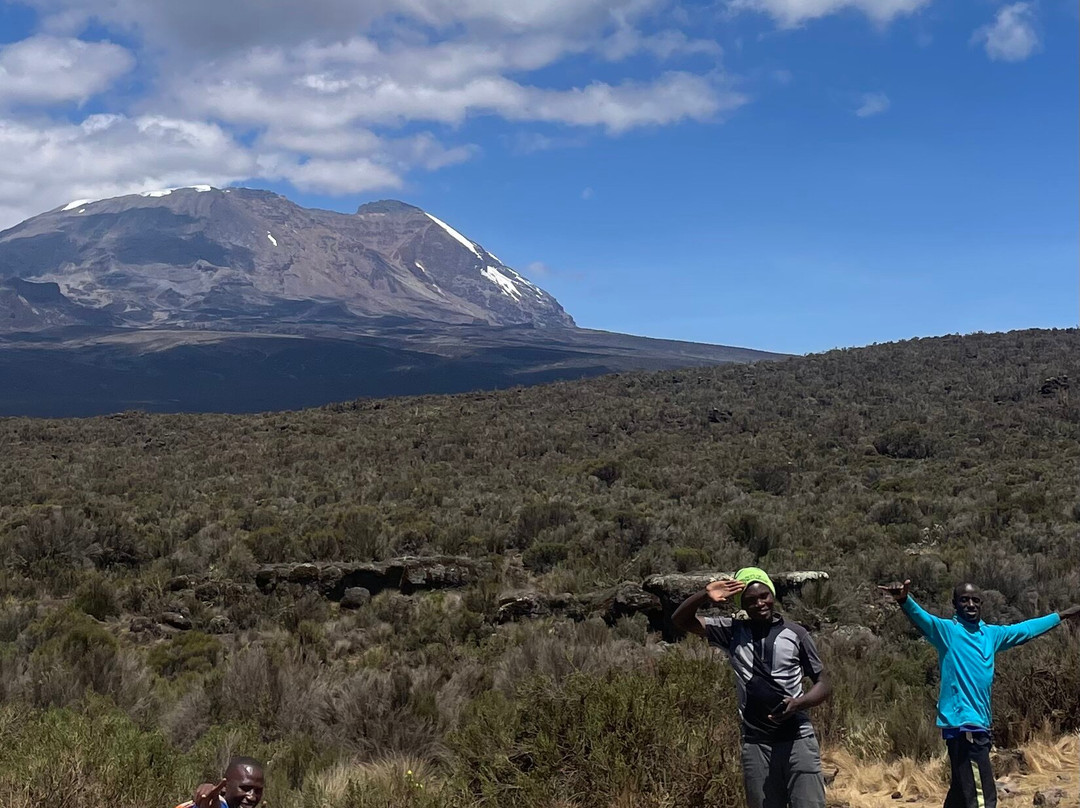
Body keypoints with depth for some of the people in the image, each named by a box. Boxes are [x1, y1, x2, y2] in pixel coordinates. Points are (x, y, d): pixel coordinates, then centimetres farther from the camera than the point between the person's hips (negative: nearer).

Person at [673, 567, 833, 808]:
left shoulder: (794, 633, 2)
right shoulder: (732, 632, 6)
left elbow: (824, 684, 5)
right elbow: (681, 620, 3)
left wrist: (798, 704, -15)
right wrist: (704, 596, -16)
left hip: (798, 740, -2)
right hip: (756, 743, 2)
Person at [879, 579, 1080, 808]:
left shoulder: (992, 634, 16)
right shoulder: (947, 630, -6)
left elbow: (1026, 629, 31)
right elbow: (922, 619, -26)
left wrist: (1061, 615, 41)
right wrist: (904, 600, -47)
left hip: (979, 723, 8)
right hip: (962, 723, -8)